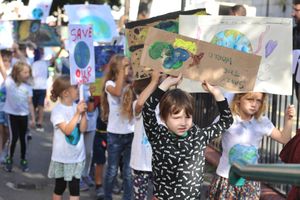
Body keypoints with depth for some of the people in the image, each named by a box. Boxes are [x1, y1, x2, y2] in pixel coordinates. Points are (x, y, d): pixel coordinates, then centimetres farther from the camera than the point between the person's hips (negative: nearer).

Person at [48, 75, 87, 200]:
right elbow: (67, 130, -24)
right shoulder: (57, 110, -15)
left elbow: (83, 129, -6)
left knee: (75, 188, 4)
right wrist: (77, 114, -25)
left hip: (77, 156, 4)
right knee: (60, 187, 12)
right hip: (62, 157, -3)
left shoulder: (77, 106, -2)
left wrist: (83, 113, -16)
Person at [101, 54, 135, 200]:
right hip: (115, 134, -2)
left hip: (131, 133, 2)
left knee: (129, 172, 7)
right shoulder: (110, 84, -5)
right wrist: (122, 69, -22)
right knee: (112, 171, 9)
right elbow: (117, 92, -28)